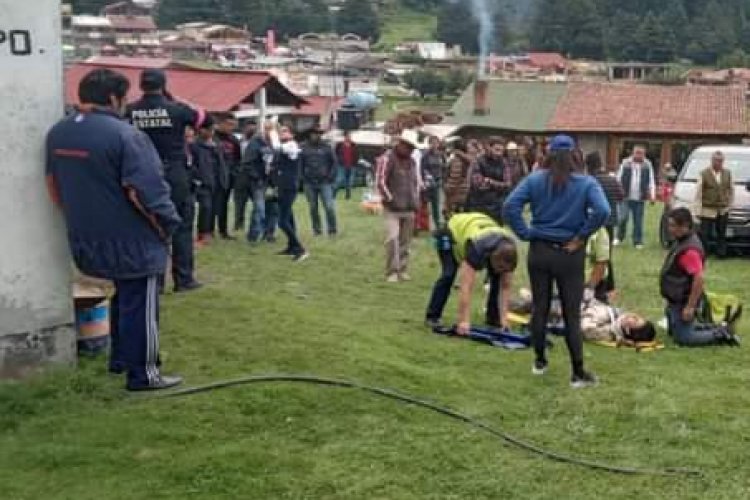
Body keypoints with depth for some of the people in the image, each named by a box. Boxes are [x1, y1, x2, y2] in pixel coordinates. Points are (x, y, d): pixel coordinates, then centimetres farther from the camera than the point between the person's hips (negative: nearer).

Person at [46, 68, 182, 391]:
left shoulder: (57, 133, 5)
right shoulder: (124, 135, -20)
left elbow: (53, 185, 14)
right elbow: (143, 192, -23)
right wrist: (166, 226, -9)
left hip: (88, 239, 8)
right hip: (132, 241, -8)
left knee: (123, 296, 25)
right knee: (139, 305, 4)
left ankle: (119, 358, 34)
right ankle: (142, 374, 10)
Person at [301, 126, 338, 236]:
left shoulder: (327, 147, 2)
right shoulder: (305, 148, 6)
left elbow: (334, 162, 3)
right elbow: (301, 164, 9)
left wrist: (331, 176, -6)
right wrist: (303, 178, 0)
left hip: (324, 182, -2)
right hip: (310, 183, 2)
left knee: (329, 207, -8)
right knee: (313, 208, 8)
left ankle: (332, 230, 1)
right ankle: (317, 230, 18)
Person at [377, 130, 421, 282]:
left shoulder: (412, 162, 15)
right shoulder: (388, 160, -7)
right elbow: (381, 183, -10)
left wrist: (416, 200, 14)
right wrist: (390, 200, -14)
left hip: (409, 209, 7)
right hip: (392, 209, -7)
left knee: (405, 241, 9)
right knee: (392, 239, -16)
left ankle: (403, 271, 17)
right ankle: (391, 272, -12)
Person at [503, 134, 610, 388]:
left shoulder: (534, 180, -2)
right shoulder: (586, 183, -6)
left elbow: (511, 205, -12)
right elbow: (602, 211, -20)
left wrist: (525, 233, -5)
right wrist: (581, 236, -10)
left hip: (540, 251, 2)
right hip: (570, 254, -2)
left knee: (540, 308, 15)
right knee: (572, 314, 3)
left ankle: (540, 361, 26)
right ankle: (578, 373, 4)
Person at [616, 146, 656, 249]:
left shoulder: (647, 165, 4)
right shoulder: (626, 163, 0)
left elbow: (651, 181, 6)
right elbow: (619, 178, 5)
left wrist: (652, 195, 0)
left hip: (640, 198, 1)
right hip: (626, 197, -1)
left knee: (638, 221, 4)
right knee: (623, 218, -6)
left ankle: (638, 241, 13)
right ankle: (619, 237, 15)